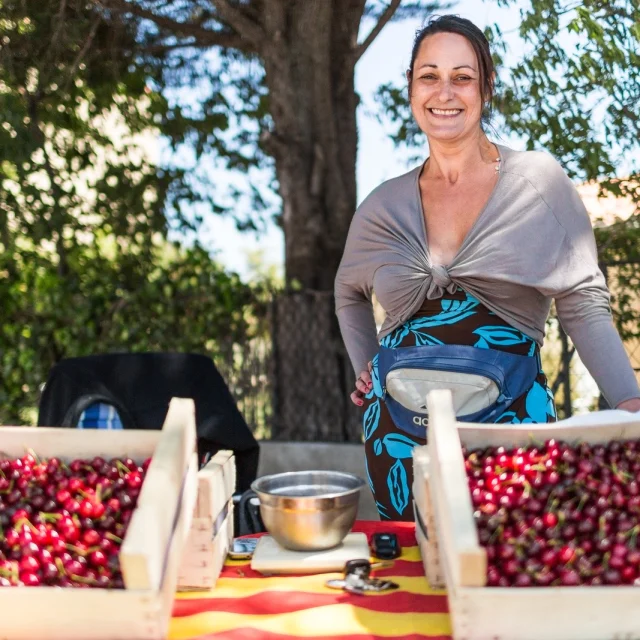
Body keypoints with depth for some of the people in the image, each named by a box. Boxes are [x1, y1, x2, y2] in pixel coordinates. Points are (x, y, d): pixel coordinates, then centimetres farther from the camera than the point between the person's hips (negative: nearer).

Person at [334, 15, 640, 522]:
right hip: (400, 431, 3)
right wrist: (365, 368, 12)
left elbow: (584, 305, -4)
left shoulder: (539, 181, -2)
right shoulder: (385, 206, 6)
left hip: (511, 421, -2)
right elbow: (350, 293, 24)